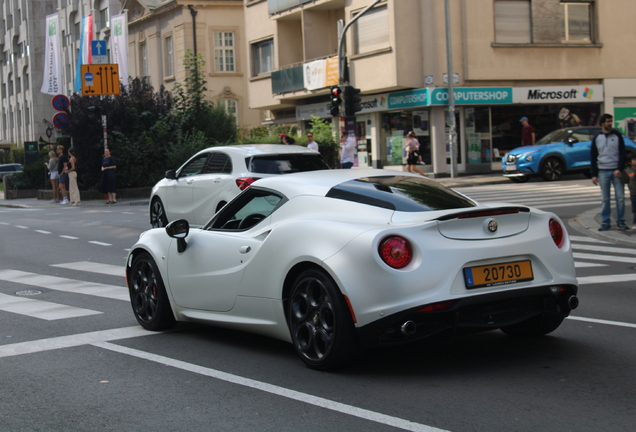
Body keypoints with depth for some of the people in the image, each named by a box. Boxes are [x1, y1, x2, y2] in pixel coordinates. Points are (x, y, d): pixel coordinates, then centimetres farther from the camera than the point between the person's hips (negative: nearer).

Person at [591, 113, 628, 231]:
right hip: (603, 171, 1)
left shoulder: (617, 135, 5)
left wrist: (619, 169, -10)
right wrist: (594, 174, 3)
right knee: (605, 199, 2)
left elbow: (622, 153, 2)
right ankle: (605, 222, 7)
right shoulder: (597, 138, 8)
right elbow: (593, 157, 9)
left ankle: (620, 222, 4)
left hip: (616, 171, -1)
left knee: (620, 197, -3)